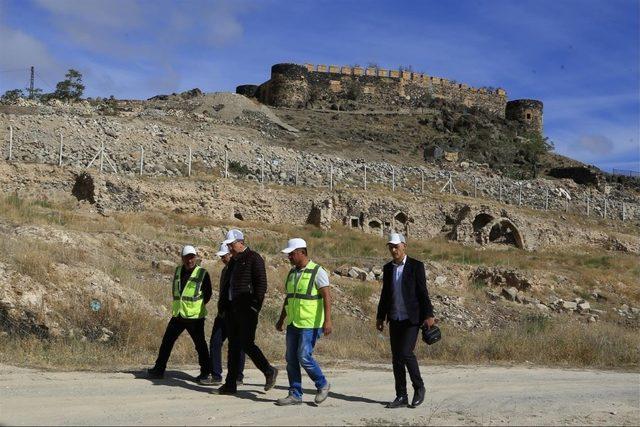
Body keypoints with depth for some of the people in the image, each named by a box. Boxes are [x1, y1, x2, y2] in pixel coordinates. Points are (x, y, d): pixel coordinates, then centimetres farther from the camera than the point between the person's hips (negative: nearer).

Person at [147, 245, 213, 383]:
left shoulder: (202, 273, -8)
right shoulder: (178, 271, 10)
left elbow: (207, 294, -1)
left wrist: (197, 306, -2)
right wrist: (178, 305, 13)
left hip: (194, 316, -6)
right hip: (178, 315, 6)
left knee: (200, 344, 1)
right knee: (167, 341, 8)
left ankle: (206, 372, 12)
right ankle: (159, 369, 17)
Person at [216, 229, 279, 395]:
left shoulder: (254, 258, -8)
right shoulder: (233, 260, 18)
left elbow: (262, 285, -13)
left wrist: (254, 307, -17)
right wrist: (226, 308, 16)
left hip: (247, 308, -8)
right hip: (233, 308, 8)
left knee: (246, 344, -10)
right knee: (233, 346, 8)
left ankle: (269, 371, 8)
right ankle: (231, 384, 11)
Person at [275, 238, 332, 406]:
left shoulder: (317, 272, -9)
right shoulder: (292, 273, 14)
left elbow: (327, 296, -15)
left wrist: (327, 320, -24)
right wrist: (281, 320, 22)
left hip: (310, 324, -8)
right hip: (293, 323, 8)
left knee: (304, 356, -11)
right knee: (291, 358, 5)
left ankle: (322, 385, 10)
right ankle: (295, 395, 11)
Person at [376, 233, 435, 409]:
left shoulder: (416, 266, -6)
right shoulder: (388, 268, 10)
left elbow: (423, 292, -7)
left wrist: (429, 315, -12)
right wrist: (380, 317, 14)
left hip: (412, 319, -5)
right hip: (395, 320, 5)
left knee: (406, 353, -16)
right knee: (397, 358, 4)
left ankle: (419, 388, 5)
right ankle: (401, 397, 11)